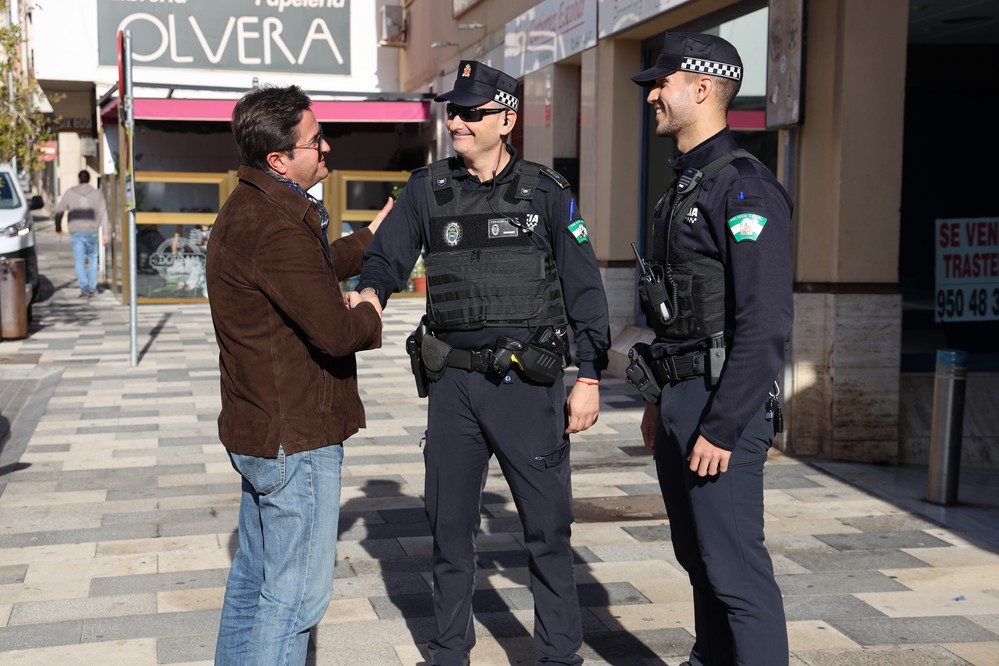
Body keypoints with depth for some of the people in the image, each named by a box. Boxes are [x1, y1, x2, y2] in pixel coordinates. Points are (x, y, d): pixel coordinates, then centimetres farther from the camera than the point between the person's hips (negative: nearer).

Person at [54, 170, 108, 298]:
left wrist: (58, 227, 20)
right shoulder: (96, 193, 2)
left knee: (79, 261, 3)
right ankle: (92, 288, 15)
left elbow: (59, 210, 6)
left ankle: (84, 289, -8)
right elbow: (103, 213, -4)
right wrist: (105, 232, -4)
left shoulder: (70, 193, 2)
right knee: (92, 258, 18)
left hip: (76, 231, -1)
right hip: (92, 231, 1)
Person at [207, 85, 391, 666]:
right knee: (297, 594, -1)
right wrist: (370, 319, -5)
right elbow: (335, 332, -25)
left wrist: (371, 237, 31)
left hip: (257, 429, 11)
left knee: (255, 576, 21)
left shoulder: (251, 209, 11)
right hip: (296, 438, -11)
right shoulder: (277, 229, -24)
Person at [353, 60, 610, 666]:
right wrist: (370, 291, -20)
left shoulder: (547, 194, 1)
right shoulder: (428, 189, 7)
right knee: (450, 526, 13)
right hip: (453, 384, 3)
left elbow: (584, 289, 1)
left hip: (527, 383, -2)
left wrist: (590, 377, -4)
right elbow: (388, 255, 5)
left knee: (547, 526, 4)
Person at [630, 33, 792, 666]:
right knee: (698, 557, 18)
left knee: (735, 567, -5)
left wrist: (721, 428, -22)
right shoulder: (685, 186, 16)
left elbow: (765, 323, -21)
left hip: (722, 403, -9)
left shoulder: (745, 187, -15)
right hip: (679, 398, 10)